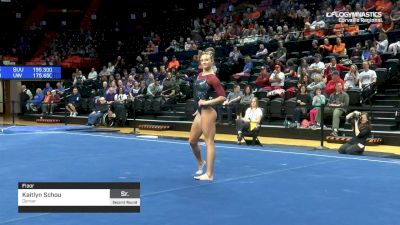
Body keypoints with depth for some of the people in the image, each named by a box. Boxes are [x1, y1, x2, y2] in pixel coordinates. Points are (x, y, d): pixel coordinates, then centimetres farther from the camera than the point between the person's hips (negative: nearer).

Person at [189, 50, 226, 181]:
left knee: (209, 142, -3)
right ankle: (200, 162, 41)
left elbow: (223, 97, -17)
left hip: (208, 112, -9)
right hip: (200, 112, 9)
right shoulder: (200, 76, 11)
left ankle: (209, 174, 2)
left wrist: (207, 102, -20)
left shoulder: (212, 78, -14)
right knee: (192, 141, 17)